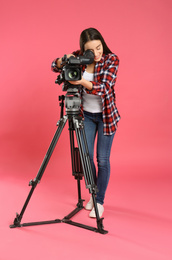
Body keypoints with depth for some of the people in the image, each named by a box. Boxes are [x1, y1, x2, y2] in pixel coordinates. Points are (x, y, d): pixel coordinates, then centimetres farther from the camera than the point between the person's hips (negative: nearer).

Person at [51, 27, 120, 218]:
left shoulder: (111, 59, -17)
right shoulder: (79, 58, -7)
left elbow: (105, 88, -28)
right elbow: (55, 66, 1)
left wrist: (82, 81, -44)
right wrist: (64, 60, -22)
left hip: (106, 115, -3)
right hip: (86, 114, 3)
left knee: (102, 160, 1)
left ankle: (99, 201, 17)